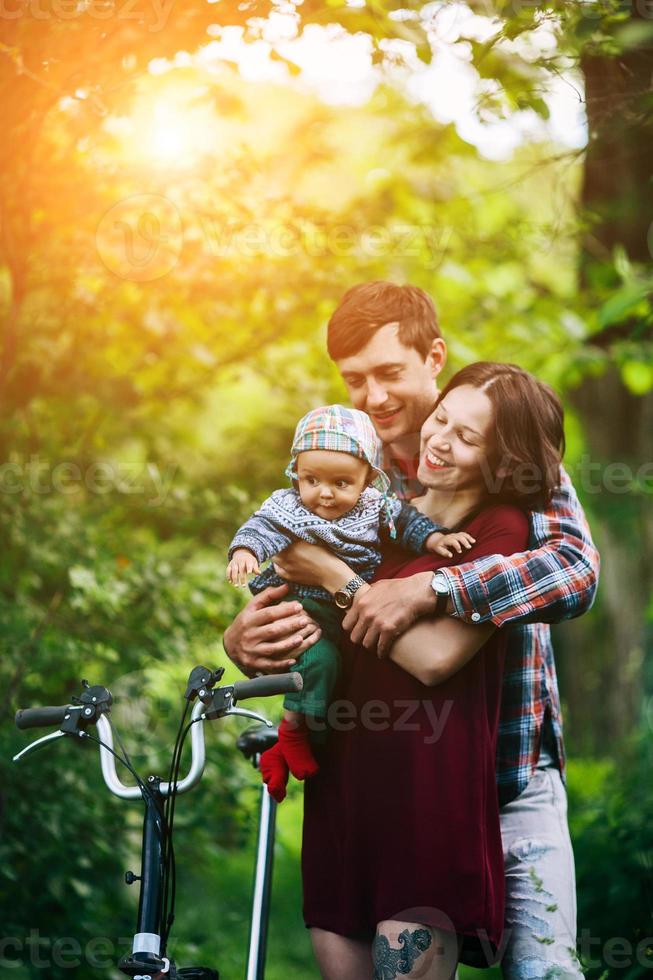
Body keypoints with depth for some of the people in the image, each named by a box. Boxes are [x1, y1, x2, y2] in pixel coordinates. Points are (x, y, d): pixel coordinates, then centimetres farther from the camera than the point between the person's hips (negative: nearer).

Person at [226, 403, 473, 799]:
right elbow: (263, 527, -26)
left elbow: (407, 520, 7)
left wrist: (435, 538, -8)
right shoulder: (288, 507, -14)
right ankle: (293, 730, -9)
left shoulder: (374, 506, -2)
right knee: (319, 658, -30)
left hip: (352, 614, 6)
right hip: (306, 611, -6)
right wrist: (245, 550, -46)